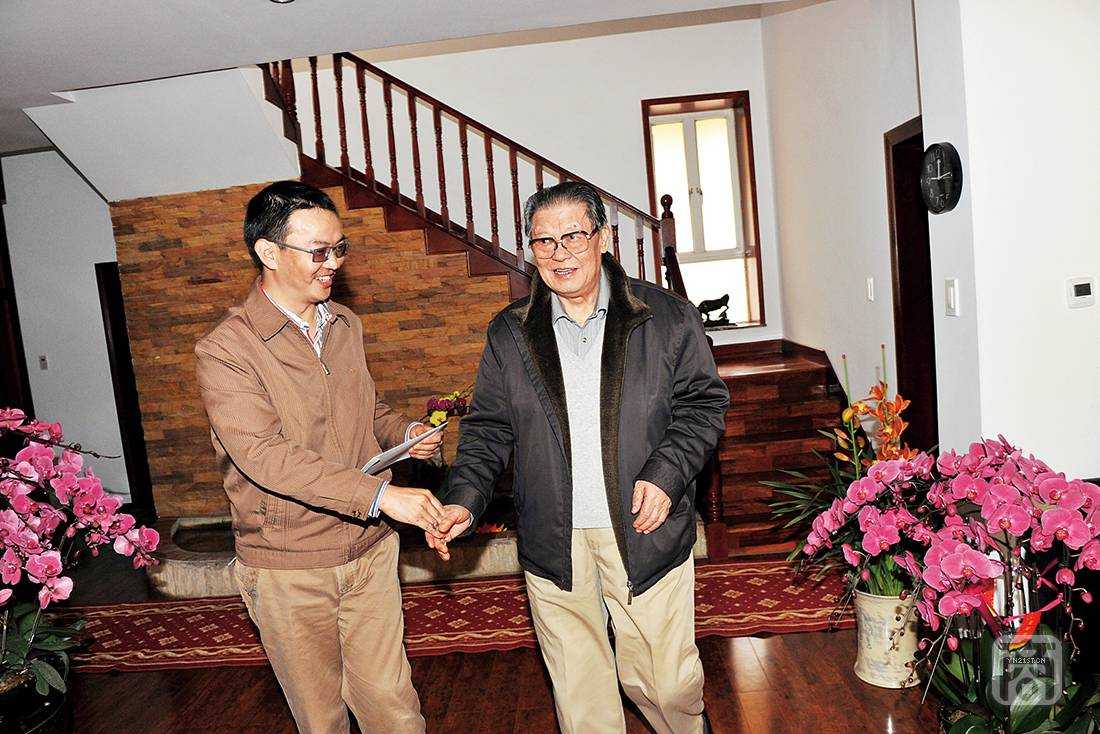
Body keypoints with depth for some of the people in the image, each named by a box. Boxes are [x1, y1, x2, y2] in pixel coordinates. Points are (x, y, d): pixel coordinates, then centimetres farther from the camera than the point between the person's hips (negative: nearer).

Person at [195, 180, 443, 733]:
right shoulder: (225, 350, -15)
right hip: (287, 570, -4)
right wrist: (380, 494, -36)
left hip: (370, 552, 4)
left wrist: (404, 433, -2)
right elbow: (264, 455, -27)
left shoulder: (345, 325, 6)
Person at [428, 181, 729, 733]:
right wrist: (465, 498, -7)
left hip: (645, 531, -1)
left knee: (668, 680, 11)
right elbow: (488, 428, 8)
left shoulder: (667, 317, 0)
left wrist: (666, 473, -13)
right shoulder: (509, 334, 5)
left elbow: (703, 403, 2)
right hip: (554, 543, 2)